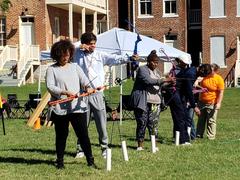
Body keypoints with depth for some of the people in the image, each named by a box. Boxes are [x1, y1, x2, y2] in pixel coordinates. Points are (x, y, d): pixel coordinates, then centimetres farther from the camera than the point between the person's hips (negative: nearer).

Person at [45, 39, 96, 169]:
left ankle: (90, 160, 5)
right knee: (61, 135, 6)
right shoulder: (52, 69, 4)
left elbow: (84, 80, 6)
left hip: (77, 107, 2)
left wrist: (88, 86, -17)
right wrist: (64, 92, -21)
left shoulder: (75, 67, 15)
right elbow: (50, 87, -8)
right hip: (59, 109, -2)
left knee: (83, 134, -1)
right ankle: (60, 161, 18)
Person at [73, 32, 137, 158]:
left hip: (97, 94, 0)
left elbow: (115, 59, -5)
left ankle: (105, 148, 11)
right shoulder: (78, 55, 7)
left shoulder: (100, 55, 6)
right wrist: (80, 47, -8)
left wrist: (128, 58, -22)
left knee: (102, 123, 1)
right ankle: (80, 149, 14)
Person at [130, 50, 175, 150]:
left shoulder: (156, 72, 20)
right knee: (142, 123, -2)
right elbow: (148, 81, -19)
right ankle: (140, 145, 6)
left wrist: (168, 84, 7)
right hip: (143, 102, -6)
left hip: (154, 103, 6)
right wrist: (165, 80, -21)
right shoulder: (142, 69, -4)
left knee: (154, 124, 1)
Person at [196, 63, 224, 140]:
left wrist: (218, 103, -20)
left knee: (211, 121, -2)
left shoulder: (219, 79, -12)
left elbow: (221, 92, -14)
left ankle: (211, 137, 1)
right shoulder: (204, 77, 3)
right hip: (202, 102, 6)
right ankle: (199, 135, 21)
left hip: (212, 104, -6)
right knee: (201, 120, 12)